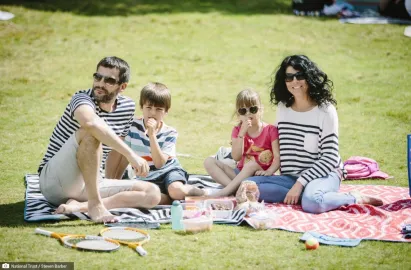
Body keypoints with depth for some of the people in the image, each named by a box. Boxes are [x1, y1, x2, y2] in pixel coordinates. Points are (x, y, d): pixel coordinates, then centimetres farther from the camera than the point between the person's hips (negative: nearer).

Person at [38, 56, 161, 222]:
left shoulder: (127, 107, 6)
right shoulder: (82, 98, -14)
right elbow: (91, 122, -39)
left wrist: (112, 188, 15)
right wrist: (131, 154, -41)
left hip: (90, 184, 7)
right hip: (53, 180, -7)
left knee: (153, 194, -10)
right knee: (90, 132, -32)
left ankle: (80, 205, -21)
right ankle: (94, 204, -30)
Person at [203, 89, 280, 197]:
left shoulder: (270, 130, -4)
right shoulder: (237, 130, 5)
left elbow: (278, 157, -12)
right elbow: (236, 157, -9)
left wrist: (268, 172, -32)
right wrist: (242, 133, -18)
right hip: (240, 174, 5)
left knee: (252, 164, -38)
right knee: (209, 161, -14)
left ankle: (224, 192, -37)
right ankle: (237, 189, -34)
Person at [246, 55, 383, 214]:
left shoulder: (325, 110, -9)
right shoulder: (282, 108, 8)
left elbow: (330, 158, -12)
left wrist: (300, 182, -19)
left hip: (324, 174, -6)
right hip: (290, 177, 6)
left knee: (311, 203, -40)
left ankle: (356, 198, -11)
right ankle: (308, 194, -16)